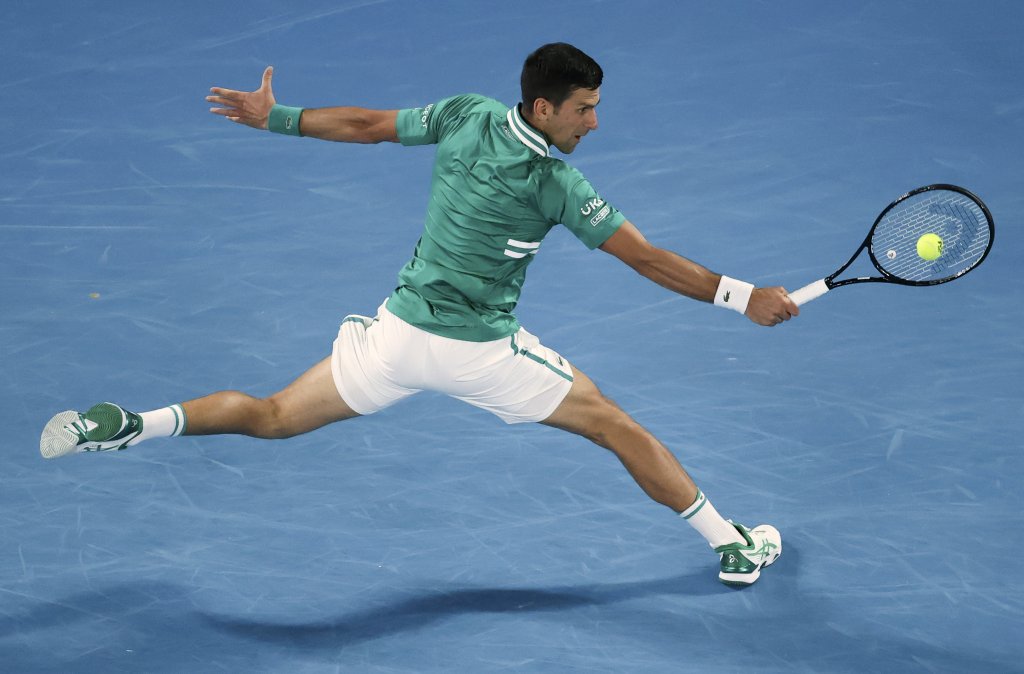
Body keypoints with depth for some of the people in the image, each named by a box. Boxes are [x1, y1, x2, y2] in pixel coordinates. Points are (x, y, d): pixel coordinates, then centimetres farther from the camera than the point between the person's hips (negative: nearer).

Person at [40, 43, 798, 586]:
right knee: (614, 424, 9)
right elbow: (648, 259, -18)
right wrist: (744, 296, -14)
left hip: (401, 330, 5)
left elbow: (365, 125, 4)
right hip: (483, 351, -5)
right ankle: (732, 545, 15)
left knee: (273, 417, 17)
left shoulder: (466, 114, -4)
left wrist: (274, 117, 16)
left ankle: (133, 424, -1)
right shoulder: (558, 188, -18)